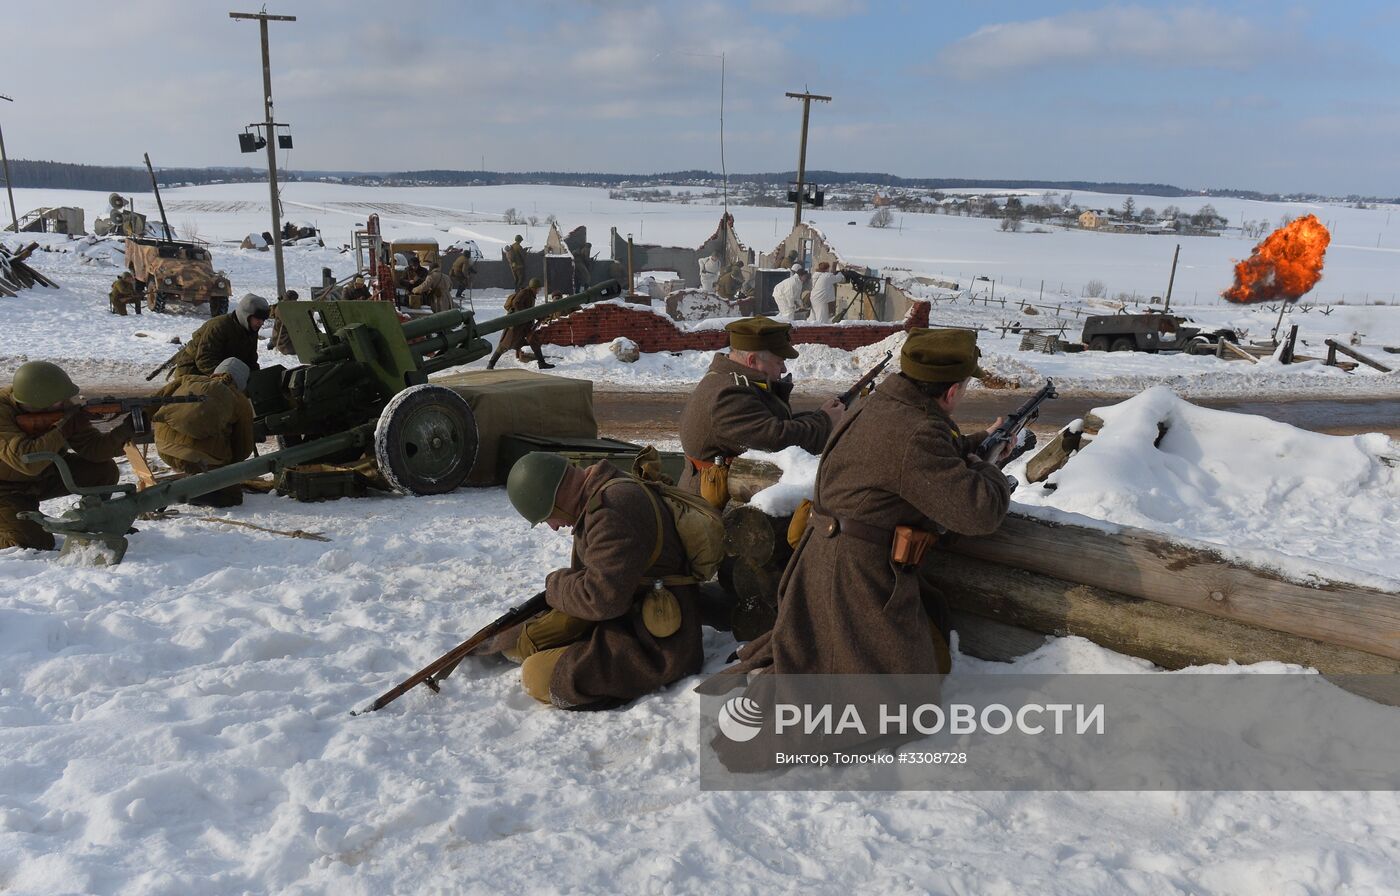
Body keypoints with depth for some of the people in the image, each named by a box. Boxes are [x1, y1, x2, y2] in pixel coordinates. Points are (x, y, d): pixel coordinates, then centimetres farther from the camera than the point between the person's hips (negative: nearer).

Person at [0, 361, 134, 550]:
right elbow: (28, 462, -42)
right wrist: (63, 424, -38)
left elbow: (93, 447, -17)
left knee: (104, 470, -14)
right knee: (36, 544, -21)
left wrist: (125, 431, -35)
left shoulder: (64, 408, -14)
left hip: (45, 477, 6)